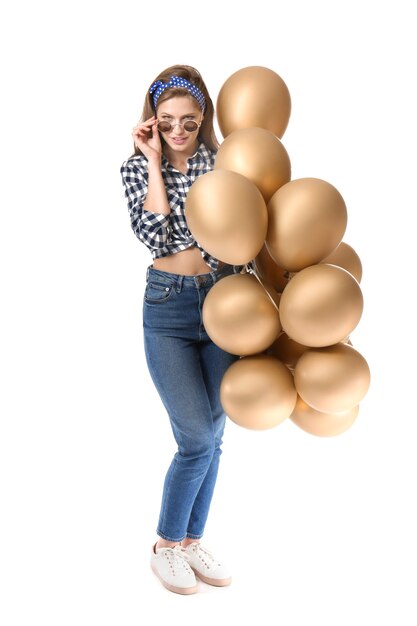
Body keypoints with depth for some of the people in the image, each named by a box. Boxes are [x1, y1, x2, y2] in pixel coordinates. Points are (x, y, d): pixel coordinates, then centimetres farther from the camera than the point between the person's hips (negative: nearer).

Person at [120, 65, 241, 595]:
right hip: (168, 307, -2)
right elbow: (154, 236, -15)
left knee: (211, 435, 9)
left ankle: (192, 542, 27)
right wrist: (154, 161, -10)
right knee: (198, 437, -6)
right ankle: (166, 546, 17)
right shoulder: (137, 168, 2)